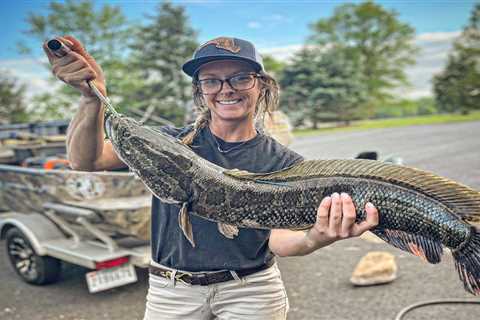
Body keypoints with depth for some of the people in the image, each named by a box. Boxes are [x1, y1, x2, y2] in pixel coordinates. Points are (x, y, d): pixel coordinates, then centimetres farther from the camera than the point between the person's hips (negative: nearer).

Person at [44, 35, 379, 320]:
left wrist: (314, 239, -37)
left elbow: (278, 238, -14)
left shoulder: (286, 163, -4)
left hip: (252, 291, 0)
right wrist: (93, 97, -31)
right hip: (172, 290, 1)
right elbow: (86, 160, -13)